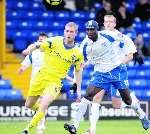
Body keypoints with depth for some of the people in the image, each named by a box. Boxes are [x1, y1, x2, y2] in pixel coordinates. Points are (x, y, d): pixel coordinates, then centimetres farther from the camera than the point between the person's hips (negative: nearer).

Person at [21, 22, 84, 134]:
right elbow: (36, 45, -13)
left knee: (44, 105, -24)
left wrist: (78, 89, 10)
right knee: (29, 105, 11)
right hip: (41, 77, 2)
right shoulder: (54, 41, -7)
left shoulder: (77, 54, -3)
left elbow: (78, 71, 11)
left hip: (55, 81, -2)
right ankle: (41, 108, 44)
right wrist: (29, 49, -36)